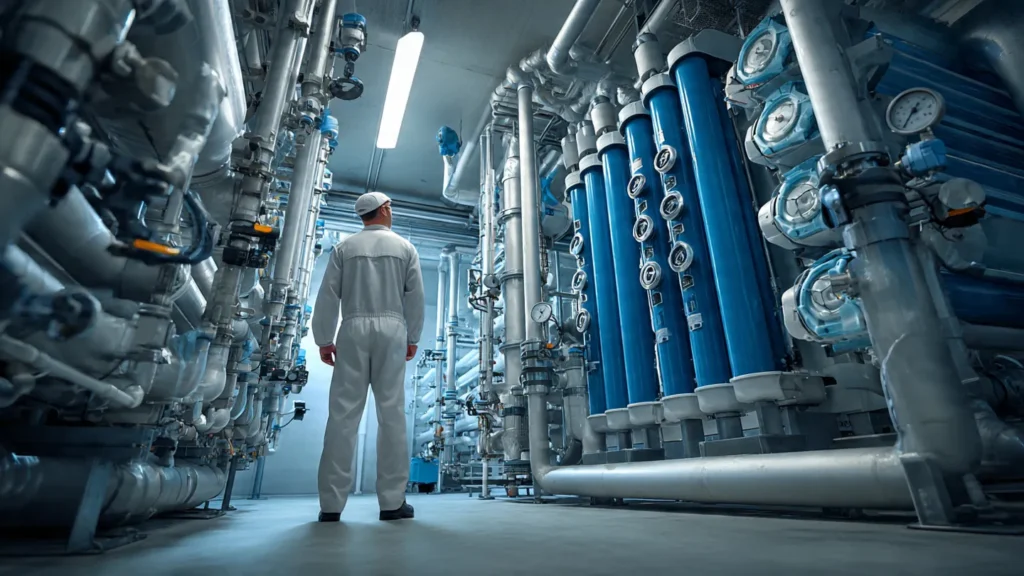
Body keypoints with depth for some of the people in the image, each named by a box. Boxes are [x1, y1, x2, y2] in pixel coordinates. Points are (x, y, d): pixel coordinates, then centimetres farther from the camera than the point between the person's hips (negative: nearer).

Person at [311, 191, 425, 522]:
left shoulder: (344, 247, 11)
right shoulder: (404, 247, 10)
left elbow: (328, 295, 4)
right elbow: (415, 296, 4)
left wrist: (324, 340, 8)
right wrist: (413, 338, 9)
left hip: (354, 329, 1)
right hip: (391, 329, -1)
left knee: (343, 413, 0)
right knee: (391, 413, -1)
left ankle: (332, 503, 1)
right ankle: (392, 500, 0)